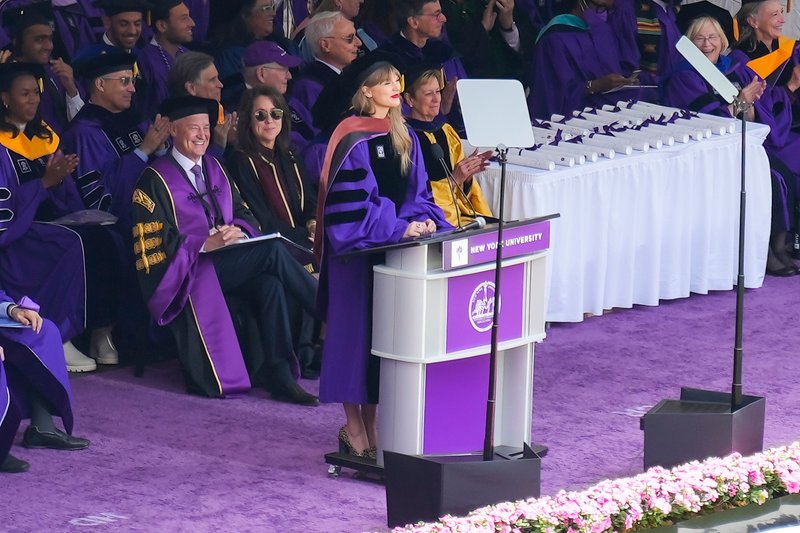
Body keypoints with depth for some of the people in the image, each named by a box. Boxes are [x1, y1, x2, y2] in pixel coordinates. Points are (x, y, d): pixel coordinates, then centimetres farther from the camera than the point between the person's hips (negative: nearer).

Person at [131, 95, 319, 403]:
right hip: (185, 271, -6)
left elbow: (242, 213, 15)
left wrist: (238, 231, -10)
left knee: (270, 285, -29)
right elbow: (153, 245, -10)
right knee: (273, 251, -25)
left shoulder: (213, 168, 16)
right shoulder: (156, 180, -4)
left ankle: (279, 376, -29)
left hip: (225, 260, 6)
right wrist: (205, 244, -21)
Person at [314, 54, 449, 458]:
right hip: (357, 248, -8)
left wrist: (423, 219, -8)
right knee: (357, 329, -2)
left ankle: (372, 422, 16)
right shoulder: (353, 140, -13)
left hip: (393, 245, 8)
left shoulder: (403, 136, 11)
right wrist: (398, 228, -21)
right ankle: (354, 428, 4)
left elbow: (416, 190, 12)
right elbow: (353, 200, -18)